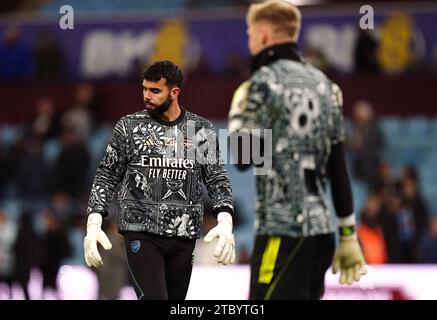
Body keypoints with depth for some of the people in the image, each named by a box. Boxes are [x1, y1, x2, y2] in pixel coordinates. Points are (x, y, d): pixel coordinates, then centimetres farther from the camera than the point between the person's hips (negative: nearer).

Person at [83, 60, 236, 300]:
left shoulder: (202, 130, 6)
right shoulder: (129, 127, 2)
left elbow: (217, 179, 6)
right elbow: (107, 176, 5)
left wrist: (225, 222, -10)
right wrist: (93, 223, -7)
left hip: (184, 236, 3)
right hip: (141, 234, -3)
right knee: (153, 298, -17)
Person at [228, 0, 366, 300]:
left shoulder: (265, 81, -7)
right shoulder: (322, 84, 14)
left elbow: (244, 158, -8)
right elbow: (338, 168, 14)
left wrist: (237, 110, 8)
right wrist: (349, 235, 16)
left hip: (284, 230, -8)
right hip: (322, 227, 8)